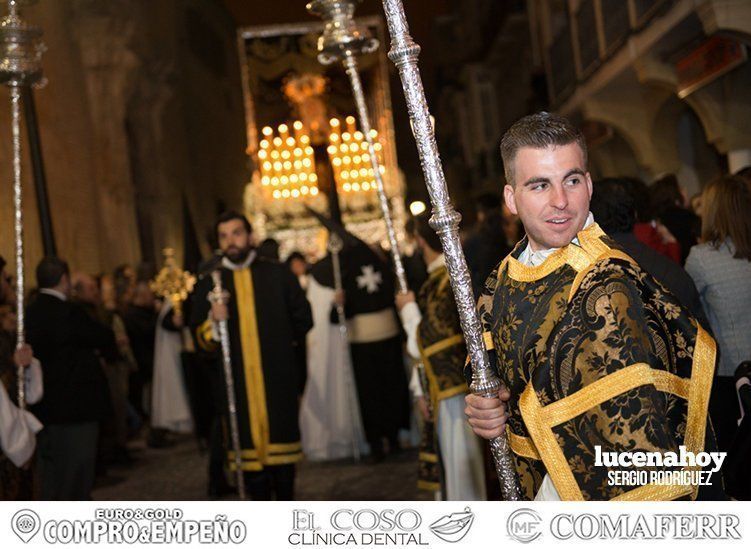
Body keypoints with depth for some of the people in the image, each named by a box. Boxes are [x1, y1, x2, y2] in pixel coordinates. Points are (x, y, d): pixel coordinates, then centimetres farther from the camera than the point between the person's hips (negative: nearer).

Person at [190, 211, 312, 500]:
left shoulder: (278, 274, 6)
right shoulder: (209, 284, 7)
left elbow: (302, 319, 12)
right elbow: (201, 340, 3)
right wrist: (214, 321, -16)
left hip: (278, 380, 0)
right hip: (237, 384, 0)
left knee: (281, 442, 4)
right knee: (250, 449, 1)